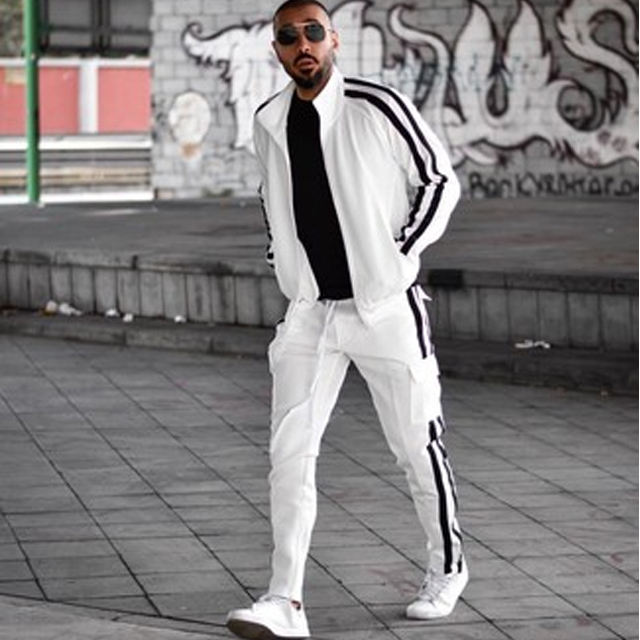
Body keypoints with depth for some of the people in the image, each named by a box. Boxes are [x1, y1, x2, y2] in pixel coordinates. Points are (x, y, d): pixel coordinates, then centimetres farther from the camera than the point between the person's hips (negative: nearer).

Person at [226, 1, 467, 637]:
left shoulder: (378, 107, -11)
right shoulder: (268, 123, 4)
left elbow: (440, 180, -2)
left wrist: (402, 254, -8)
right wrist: (281, 264, 12)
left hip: (386, 308, -4)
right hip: (310, 311, 4)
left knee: (417, 447, 6)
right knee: (289, 452, -6)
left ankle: (446, 568, 28)